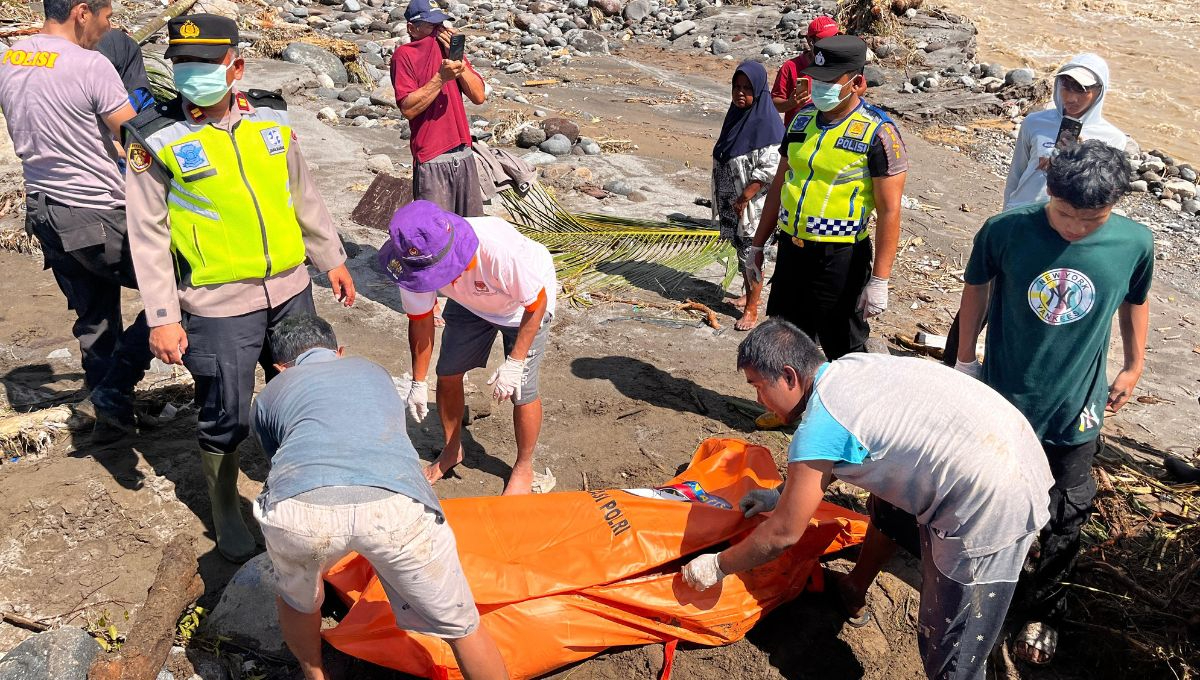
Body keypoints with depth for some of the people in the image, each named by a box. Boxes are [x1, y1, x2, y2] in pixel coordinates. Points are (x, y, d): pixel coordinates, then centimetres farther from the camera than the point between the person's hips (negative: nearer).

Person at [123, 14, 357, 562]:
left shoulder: (271, 118, 2)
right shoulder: (157, 138, -9)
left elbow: (304, 197, 13)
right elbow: (148, 236, -8)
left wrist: (331, 259, 17)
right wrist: (162, 317, -10)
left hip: (290, 291, 5)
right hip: (218, 309, -4)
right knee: (225, 420, 5)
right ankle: (226, 516, 29)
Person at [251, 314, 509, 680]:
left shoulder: (270, 394, 36)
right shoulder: (373, 371, 41)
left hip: (298, 508, 0)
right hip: (395, 503, 0)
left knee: (296, 599, 35)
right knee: (461, 627, 21)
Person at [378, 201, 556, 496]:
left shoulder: (502, 250, -46)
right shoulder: (415, 262, -30)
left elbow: (536, 303, -27)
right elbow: (420, 320, -12)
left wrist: (515, 363, -27)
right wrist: (418, 383, -7)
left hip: (525, 303, -4)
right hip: (470, 302, 5)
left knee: (521, 390, -9)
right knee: (447, 373, 8)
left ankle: (524, 468, 18)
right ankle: (452, 450, 35)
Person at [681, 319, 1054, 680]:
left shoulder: (818, 427, -16)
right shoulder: (853, 364, 7)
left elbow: (783, 534, -6)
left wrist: (717, 566, 8)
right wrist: (783, 494, 33)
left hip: (994, 507, -10)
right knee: (887, 507, 32)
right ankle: (854, 593, 53)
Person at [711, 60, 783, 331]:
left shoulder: (766, 123, -18)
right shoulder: (736, 115, 6)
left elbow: (769, 169, -22)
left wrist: (744, 199, -20)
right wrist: (729, 199, 14)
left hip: (753, 202, -8)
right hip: (731, 200, 8)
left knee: (751, 252, 0)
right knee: (741, 248, 18)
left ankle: (751, 309, 10)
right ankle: (748, 294, 35)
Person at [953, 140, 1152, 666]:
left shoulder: (1134, 243, -14)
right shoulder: (1005, 231, -18)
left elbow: (1135, 304, 6)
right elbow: (976, 290, 0)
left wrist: (1134, 366, 15)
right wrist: (965, 360, 5)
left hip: (1075, 413, 1)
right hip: (1001, 400, 0)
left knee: (1063, 522, 13)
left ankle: (1042, 611, 37)